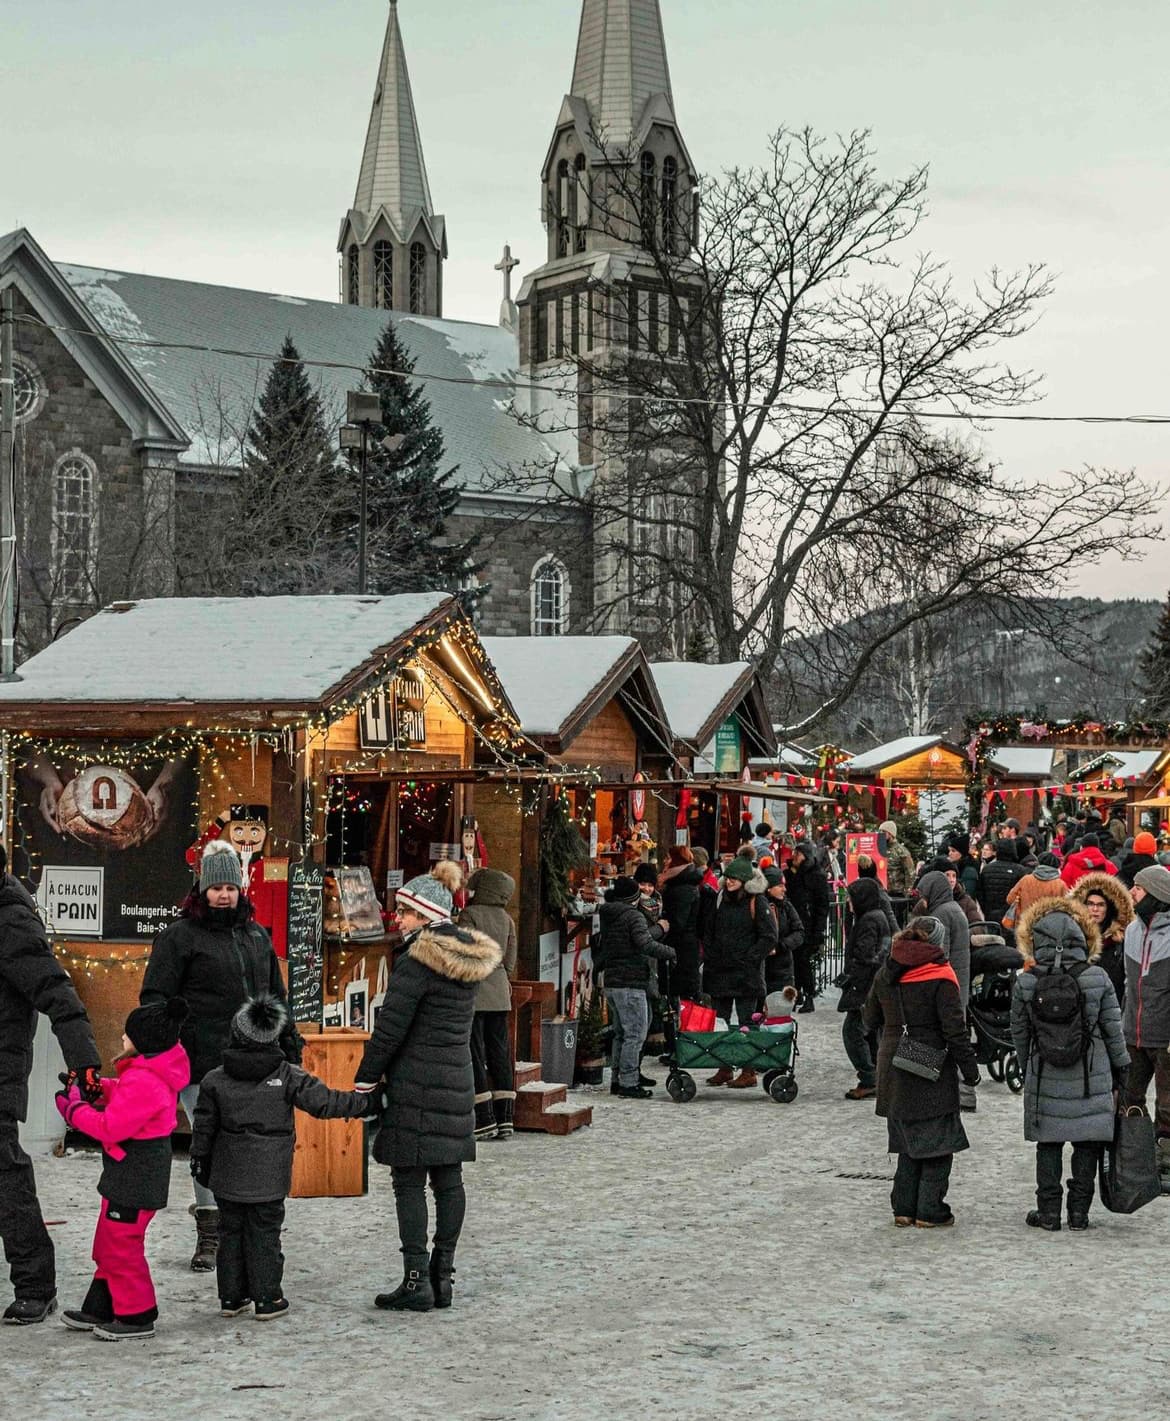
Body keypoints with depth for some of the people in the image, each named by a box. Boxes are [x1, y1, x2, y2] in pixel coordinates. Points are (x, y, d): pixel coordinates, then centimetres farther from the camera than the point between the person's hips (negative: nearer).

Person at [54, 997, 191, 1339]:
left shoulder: (143, 1083, -27)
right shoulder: (152, 1074, 7)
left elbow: (110, 1127, -25)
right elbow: (123, 1098, 18)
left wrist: (73, 1108, -13)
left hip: (134, 1178, -11)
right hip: (134, 1174, 11)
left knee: (121, 1245, -1)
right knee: (110, 1242, 19)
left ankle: (137, 1316, 9)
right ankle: (100, 1309, 29)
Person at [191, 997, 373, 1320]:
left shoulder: (216, 1079, -1)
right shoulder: (288, 1077, -9)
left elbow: (204, 1126, 5)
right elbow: (325, 1102, -9)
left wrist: (200, 1160, 18)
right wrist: (364, 1102, 1)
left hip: (228, 1178, 3)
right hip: (269, 1180, -3)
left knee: (231, 1233, 13)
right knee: (265, 1235, 5)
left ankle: (231, 1297, 17)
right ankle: (267, 1299, 7)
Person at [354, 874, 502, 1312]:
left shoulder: (418, 959, -15)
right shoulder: (469, 958, 11)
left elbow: (391, 1027, -15)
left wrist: (365, 1080, -7)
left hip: (416, 1084, -8)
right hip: (458, 1080, 8)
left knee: (409, 1182, -3)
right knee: (449, 1180, 9)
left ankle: (416, 1281, -5)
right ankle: (442, 1277, 13)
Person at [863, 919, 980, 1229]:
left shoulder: (885, 975, 5)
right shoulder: (940, 978, -12)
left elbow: (870, 1019, 16)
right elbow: (955, 1029, -13)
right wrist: (970, 1069, -6)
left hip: (893, 1070, 6)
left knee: (908, 1141, 15)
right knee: (937, 1141, 3)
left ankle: (904, 1208, 15)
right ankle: (930, 1211, 2)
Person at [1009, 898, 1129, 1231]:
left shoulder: (1026, 982, -6)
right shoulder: (1098, 979, -8)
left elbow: (1019, 1033, 4)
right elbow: (1113, 1029, 0)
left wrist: (1027, 1068, 20)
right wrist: (1120, 1067, 13)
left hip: (1044, 1076, 1)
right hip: (1092, 1078, -1)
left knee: (1048, 1144, 10)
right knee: (1087, 1144, 9)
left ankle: (1049, 1212, 12)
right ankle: (1079, 1211, 11)